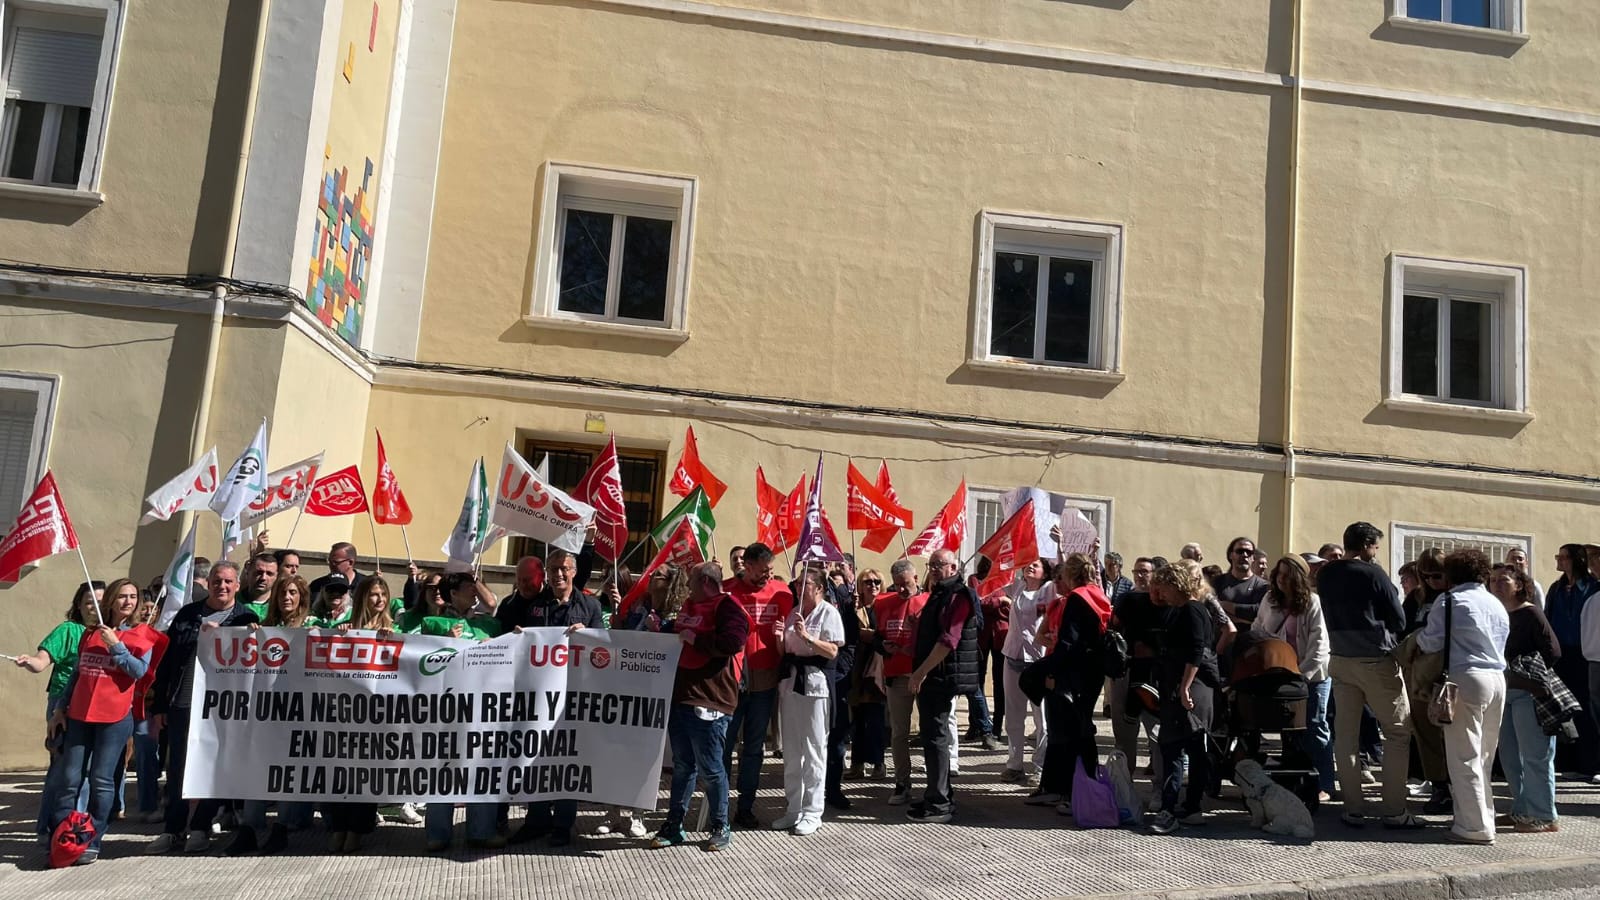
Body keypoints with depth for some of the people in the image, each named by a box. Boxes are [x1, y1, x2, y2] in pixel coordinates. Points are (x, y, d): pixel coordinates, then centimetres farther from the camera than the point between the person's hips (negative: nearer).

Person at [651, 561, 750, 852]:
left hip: (708, 702, -8)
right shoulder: (690, 605, 19)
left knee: (710, 767, 0)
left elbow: (733, 641, -25)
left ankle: (721, 828, 13)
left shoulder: (727, 606, -9)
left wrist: (696, 639, -18)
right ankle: (674, 825, 21)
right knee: (682, 766, 14)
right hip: (680, 696, 8)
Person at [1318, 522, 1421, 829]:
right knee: (1398, 732, 5)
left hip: (1340, 660, 5)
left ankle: (1353, 809, 7)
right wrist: (1387, 638, 12)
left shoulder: (1325, 575, 4)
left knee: (1346, 734, 6)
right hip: (1377, 660, -5)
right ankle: (1394, 811, 3)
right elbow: (1399, 619, -6)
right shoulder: (1373, 574, -12)